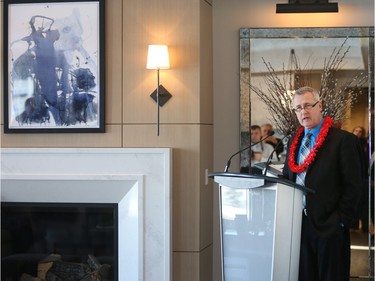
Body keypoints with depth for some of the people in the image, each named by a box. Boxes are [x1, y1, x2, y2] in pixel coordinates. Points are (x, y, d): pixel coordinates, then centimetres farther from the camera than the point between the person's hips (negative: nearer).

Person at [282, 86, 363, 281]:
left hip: (329, 227, -6)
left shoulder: (343, 140, -8)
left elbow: (353, 186, -9)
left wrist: (341, 220, -12)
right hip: (297, 225, 6)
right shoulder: (294, 141, 12)